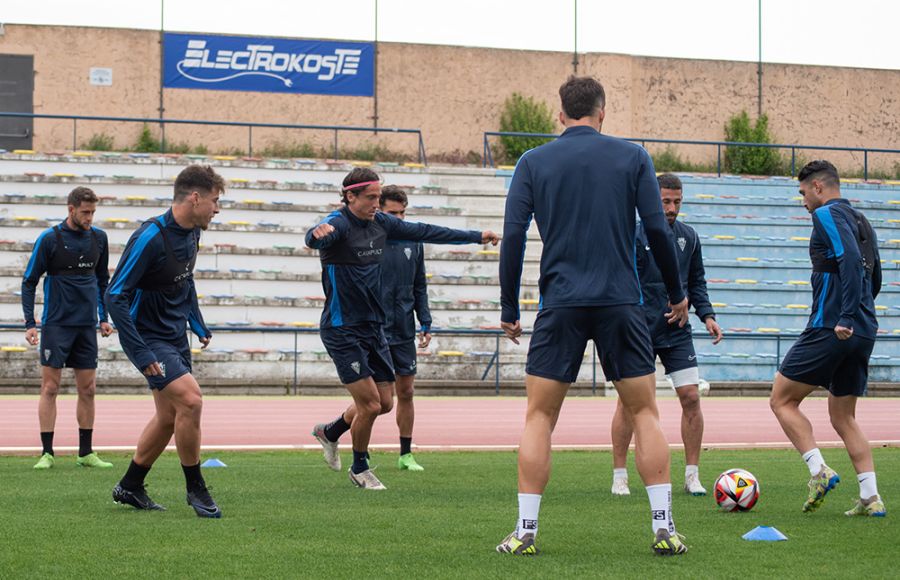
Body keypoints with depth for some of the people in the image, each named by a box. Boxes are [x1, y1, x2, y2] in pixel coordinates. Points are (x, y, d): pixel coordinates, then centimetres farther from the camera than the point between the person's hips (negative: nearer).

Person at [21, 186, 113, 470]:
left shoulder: (99, 238, 6)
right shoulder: (49, 239, -6)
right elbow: (29, 281, -2)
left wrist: (103, 317, 14)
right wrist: (30, 323, -8)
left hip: (87, 325, 4)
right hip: (56, 324, -4)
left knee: (88, 389, 5)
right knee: (50, 387, -4)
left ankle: (86, 452, 12)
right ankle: (47, 453, -1)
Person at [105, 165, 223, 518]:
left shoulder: (192, 233, 3)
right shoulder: (150, 238, -23)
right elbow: (115, 296, -24)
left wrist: (199, 326, 17)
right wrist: (140, 354, -27)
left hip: (175, 337, 9)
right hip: (148, 337, -9)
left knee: (169, 416, 11)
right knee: (190, 399, -20)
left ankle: (130, 488, 26)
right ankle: (195, 488, -5)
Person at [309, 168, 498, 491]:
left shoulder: (381, 223, 5)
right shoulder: (339, 224, -17)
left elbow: (424, 232, 15)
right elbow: (315, 238, -39)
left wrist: (476, 237, 20)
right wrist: (319, 234, -65)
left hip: (374, 328, 8)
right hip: (342, 329, -8)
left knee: (384, 402, 9)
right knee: (370, 403, -9)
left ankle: (329, 432, 34)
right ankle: (359, 468, 14)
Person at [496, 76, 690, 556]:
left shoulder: (533, 162, 6)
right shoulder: (632, 157, 5)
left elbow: (513, 236, 1)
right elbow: (657, 229, 1)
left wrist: (509, 309, 7)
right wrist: (677, 293, 13)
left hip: (560, 304, 0)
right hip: (620, 302, 0)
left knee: (539, 417, 6)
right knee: (645, 413, 8)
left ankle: (525, 531, 1)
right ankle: (663, 529, 4)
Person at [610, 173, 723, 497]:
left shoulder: (689, 237, 7)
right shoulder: (634, 237, -7)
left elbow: (696, 283, 17)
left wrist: (707, 315, 3)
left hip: (677, 333, 4)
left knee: (691, 397, -3)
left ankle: (692, 475, 6)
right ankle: (619, 476, 7)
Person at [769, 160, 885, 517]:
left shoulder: (827, 214, -7)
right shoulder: (860, 222, 20)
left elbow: (850, 260, -22)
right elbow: (874, 279, 24)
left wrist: (845, 318, -25)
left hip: (830, 330, -8)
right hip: (864, 333, 8)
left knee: (782, 400, 3)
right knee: (843, 418, 14)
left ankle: (819, 470, -11)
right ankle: (870, 498, 4)